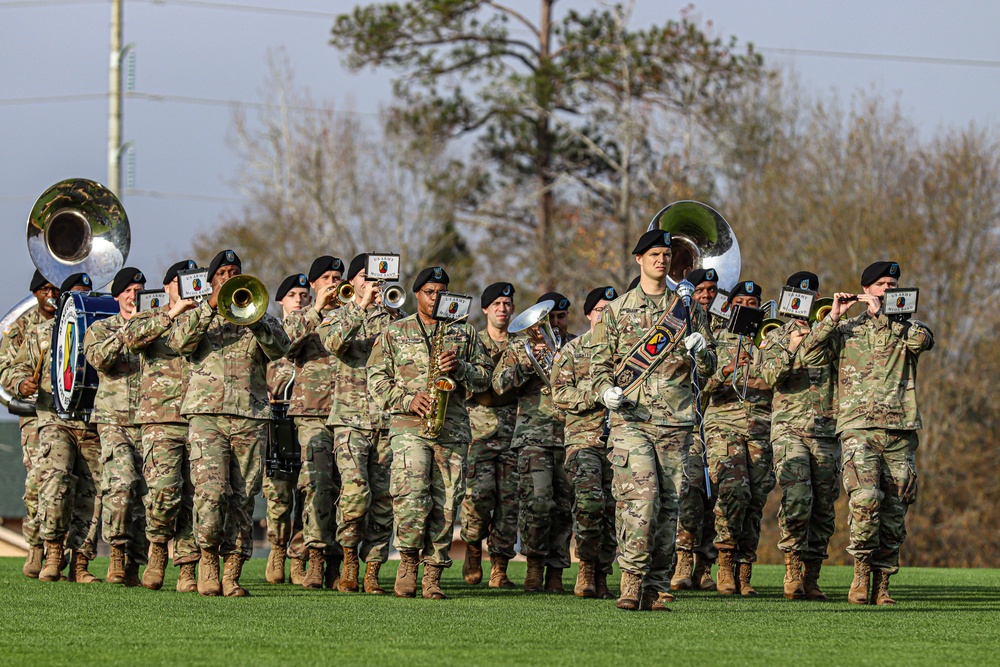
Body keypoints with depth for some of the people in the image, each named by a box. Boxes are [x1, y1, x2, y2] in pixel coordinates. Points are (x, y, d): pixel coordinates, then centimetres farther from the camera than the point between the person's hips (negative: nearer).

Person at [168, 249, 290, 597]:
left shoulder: (259, 316, 19)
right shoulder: (197, 315, 17)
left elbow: (279, 347, 0)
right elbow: (179, 342, -5)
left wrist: (254, 320, -14)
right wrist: (210, 308, -10)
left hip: (251, 417, 2)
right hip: (207, 413, -1)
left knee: (243, 498, -2)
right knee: (211, 490, -18)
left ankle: (232, 575, 1)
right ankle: (208, 557, -3)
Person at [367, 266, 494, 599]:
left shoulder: (465, 332, 18)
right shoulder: (394, 333, 13)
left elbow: (485, 376, 16)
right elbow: (376, 378, 7)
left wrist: (460, 368, -5)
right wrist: (407, 401, -8)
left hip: (453, 430, 2)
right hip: (409, 426, -2)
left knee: (445, 504, -2)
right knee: (412, 495, -20)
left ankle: (432, 575, 4)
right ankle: (408, 560, -2)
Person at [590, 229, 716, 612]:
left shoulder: (688, 310, 14)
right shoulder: (617, 311, 11)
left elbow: (708, 368, 15)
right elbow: (600, 362, 11)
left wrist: (701, 352, -9)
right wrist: (606, 390, -10)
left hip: (675, 422, 2)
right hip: (631, 418, -2)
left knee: (669, 503, 2)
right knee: (641, 496, -18)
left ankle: (656, 588, 6)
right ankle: (633, 580, -13)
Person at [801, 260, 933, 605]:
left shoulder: (906, 325, 15)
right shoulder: (848, 330, 15)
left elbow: (923, 339, -8)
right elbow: (808, 350, 4)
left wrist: (882, 315, -8)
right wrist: (833, 316, -2)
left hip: (900, 430, 2)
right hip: (859, 427, -2)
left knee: (894, 511, 0)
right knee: (865, 498, -22)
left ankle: (881, 584, 6)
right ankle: (861, 571, -9)